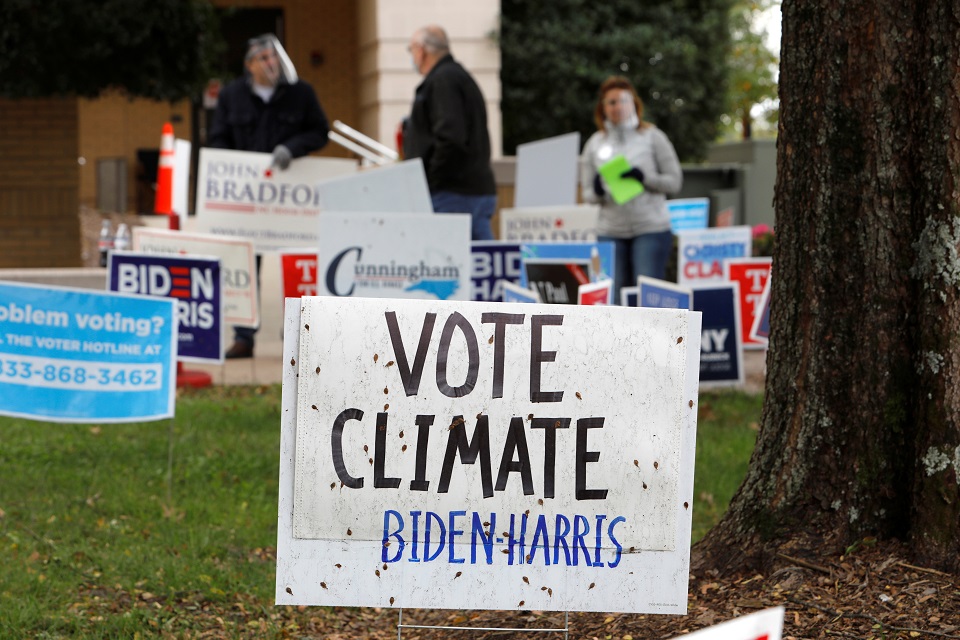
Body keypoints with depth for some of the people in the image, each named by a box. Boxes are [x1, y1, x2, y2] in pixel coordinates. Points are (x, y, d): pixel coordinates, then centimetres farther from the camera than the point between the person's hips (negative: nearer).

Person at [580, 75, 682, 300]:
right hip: (610, 231, 3)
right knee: (614, 296, 0)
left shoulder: (652, 137, 3)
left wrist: (644, 178, -15)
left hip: (651, 229, -3)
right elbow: (586, 192, 13)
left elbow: (675, 181, 1)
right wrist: (598, 192, -10)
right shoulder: (595, 144, 11)